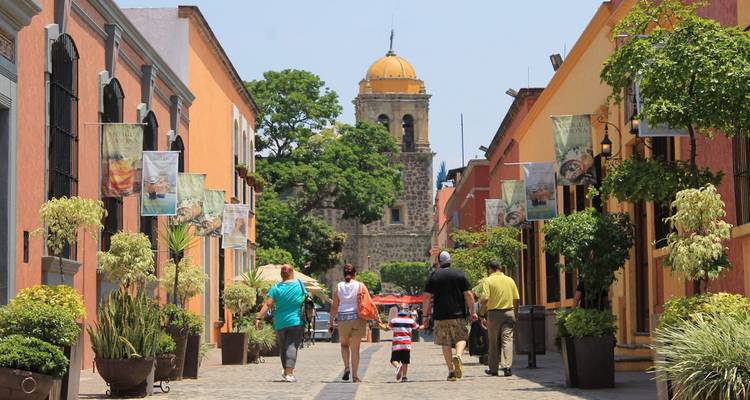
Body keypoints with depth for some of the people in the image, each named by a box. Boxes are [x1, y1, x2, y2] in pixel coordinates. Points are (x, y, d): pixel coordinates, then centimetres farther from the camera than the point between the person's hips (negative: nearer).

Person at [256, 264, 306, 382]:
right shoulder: (299, 284, 0)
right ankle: (289, 373, -22)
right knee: (292, 346, -8)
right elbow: (306, 299, 8)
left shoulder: (276, 288, -1)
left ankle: (286, 371, 24)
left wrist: (259, 318, -12)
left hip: (280, 323, 2)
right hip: (297, 322, -2)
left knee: (283, 348, 17)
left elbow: (267, 304, -10)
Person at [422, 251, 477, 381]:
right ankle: (458, 356, -20)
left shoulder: (433, 276, 2)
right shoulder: (460, 274, 3)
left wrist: (426, 315, 5)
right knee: (461, 338, 10)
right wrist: (472, 312, 6)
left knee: (446, 343, 7)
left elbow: (427, 297, -1)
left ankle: (451, 370, 3)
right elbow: (468, 295, 0)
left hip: (441, 316, 0)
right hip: (458, 314, 0)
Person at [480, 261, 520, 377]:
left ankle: (493, 369, 14)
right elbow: (516, 299, 8)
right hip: (509, 313, 2)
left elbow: (485, 299, -14)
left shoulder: (488, 281, -5)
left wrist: (483, 314, -2)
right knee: (507, 340, 0)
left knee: (494, 342, 7)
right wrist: (515, 315, 16)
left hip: (494, 313, -2)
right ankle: (507, 367, -12)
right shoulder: (510, 280, 8)